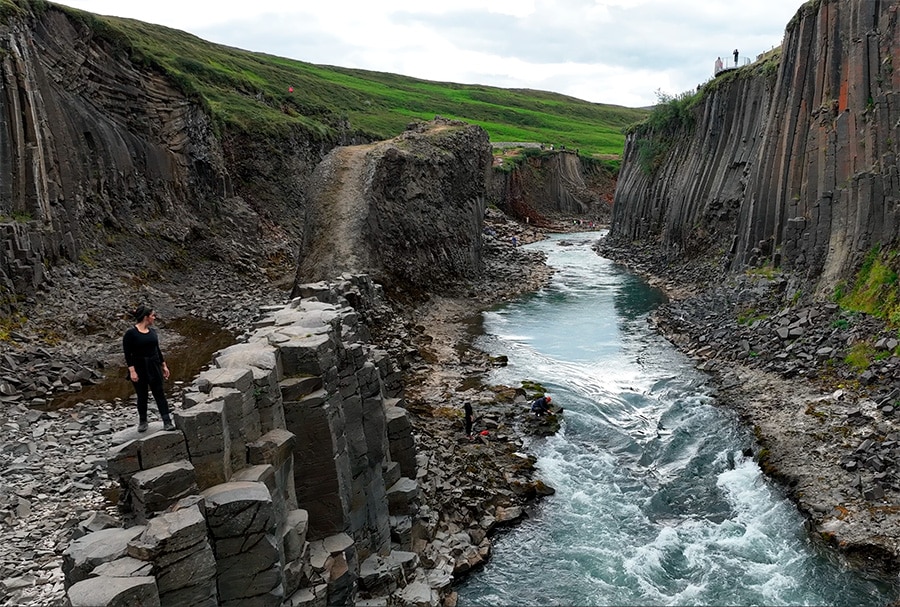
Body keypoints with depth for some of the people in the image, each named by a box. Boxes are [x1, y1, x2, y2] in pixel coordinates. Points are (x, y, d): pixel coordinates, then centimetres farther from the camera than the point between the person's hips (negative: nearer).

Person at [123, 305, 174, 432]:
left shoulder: (152, 331, 7)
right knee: (142, 396, 7)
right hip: (139, 368, -4)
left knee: (160, 394, 0)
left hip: (154, 367, 5)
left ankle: (167, 422, -1)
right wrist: (132, 371, -17)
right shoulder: (130, 333, -11)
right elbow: (127, 354, -12)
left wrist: (164, 365, 14)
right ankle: (142, 422, 25)